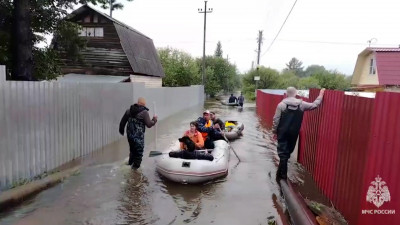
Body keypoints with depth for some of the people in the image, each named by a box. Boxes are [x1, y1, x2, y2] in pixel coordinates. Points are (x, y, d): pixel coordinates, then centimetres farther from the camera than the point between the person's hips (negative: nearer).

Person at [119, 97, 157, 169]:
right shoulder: (144, 112, -15)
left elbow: (123, 121, 13)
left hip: (129, 134, 7)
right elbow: (149, 124, -15)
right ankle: (136, 165, 19)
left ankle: (131, 162, 43)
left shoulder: (129, 110, 5)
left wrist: (121, 130, 27)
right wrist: (154, 119, 2)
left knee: (132, 149, 26)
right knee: (139, 151, 11)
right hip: (139, 136, -7)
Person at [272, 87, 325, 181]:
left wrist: (275, 131, 2)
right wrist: (321, 95, 23)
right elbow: (314, 105, 10)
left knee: (283, 152, 2)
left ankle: (282, 173, 3)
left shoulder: (281, 104, -8)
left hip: (282, 132, -2)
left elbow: (276, 119, -8)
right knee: (288, 151, 16)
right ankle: (281, 172, 27)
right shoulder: (301, 104, -2)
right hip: (294, 133, 3)